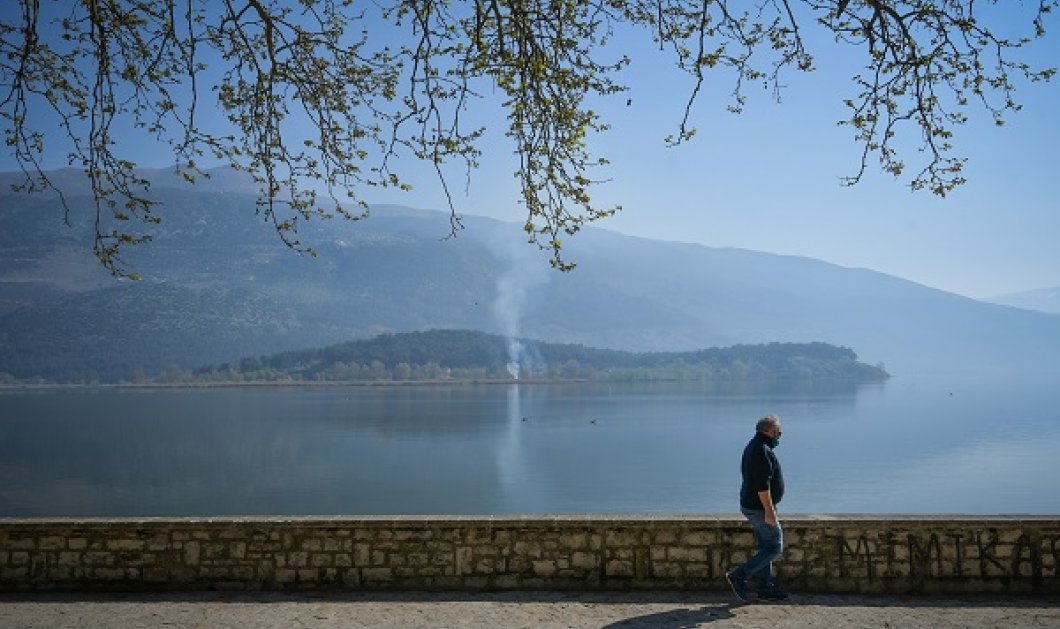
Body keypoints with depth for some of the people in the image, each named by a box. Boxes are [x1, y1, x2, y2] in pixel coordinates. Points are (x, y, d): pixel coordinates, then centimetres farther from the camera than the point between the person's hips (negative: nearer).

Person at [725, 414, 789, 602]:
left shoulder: (753, 447, 14)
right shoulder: (763, 451, -20)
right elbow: (762, 485, -26)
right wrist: (769, 511, -25)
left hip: (750, 505, 11)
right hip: (760, 508, -11)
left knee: (766, 547, 14)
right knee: (774, 548, -5)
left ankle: (766, 588, 18)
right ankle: (739, 576, -7)